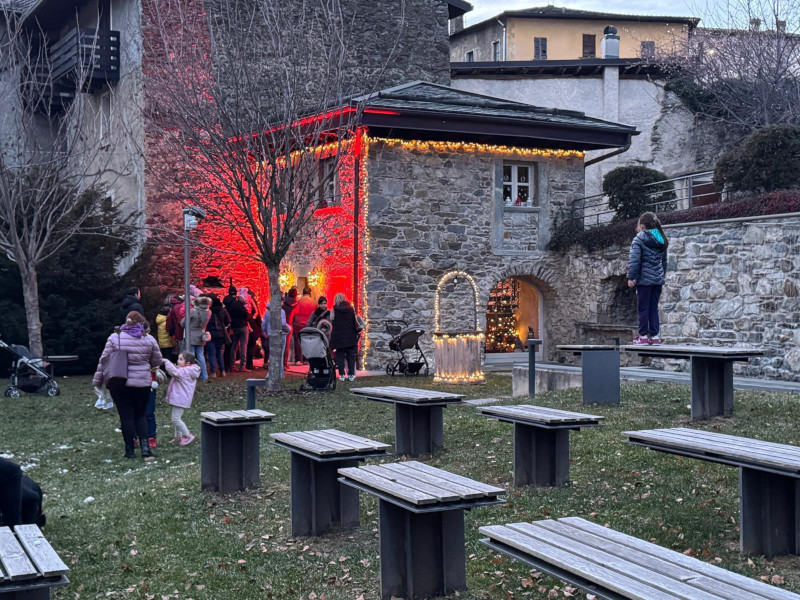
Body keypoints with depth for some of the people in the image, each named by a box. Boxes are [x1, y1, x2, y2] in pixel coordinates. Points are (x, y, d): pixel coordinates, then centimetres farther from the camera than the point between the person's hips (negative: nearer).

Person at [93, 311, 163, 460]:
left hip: (119, 385, -1)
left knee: (126, 416, 5)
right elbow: (157, 361, 8)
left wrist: (98, 380, 6)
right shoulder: (149, 339, -1)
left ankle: (130, 450, 9)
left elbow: (104, 360, -3)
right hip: (142, 383, 1)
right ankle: (145, 446, -2)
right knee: (140, 415, 14)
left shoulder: (114, 338, -5)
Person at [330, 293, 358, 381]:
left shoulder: (334, 310, -5)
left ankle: (342, 375, -1)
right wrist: (356, 333, 13)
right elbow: (356, 323, 4)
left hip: (339, 337, -2)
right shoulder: (351, 309, 1)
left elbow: (331, 322, -3)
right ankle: (351, 374, 8)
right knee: (351, 356, 9)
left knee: (340, 356, 4)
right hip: (350, 337, 2)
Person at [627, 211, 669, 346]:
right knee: (654, 307, 10)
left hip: (644, 279, -6)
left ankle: (643, 336, 2)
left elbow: (634, 260, -14)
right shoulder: (661, 240, 13)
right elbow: (664, 260, 20)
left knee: (643, 308, 1)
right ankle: (654, 335, 9)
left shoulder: (639, 239, -8)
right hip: (658, 279, 6)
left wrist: (631, 277, -11)